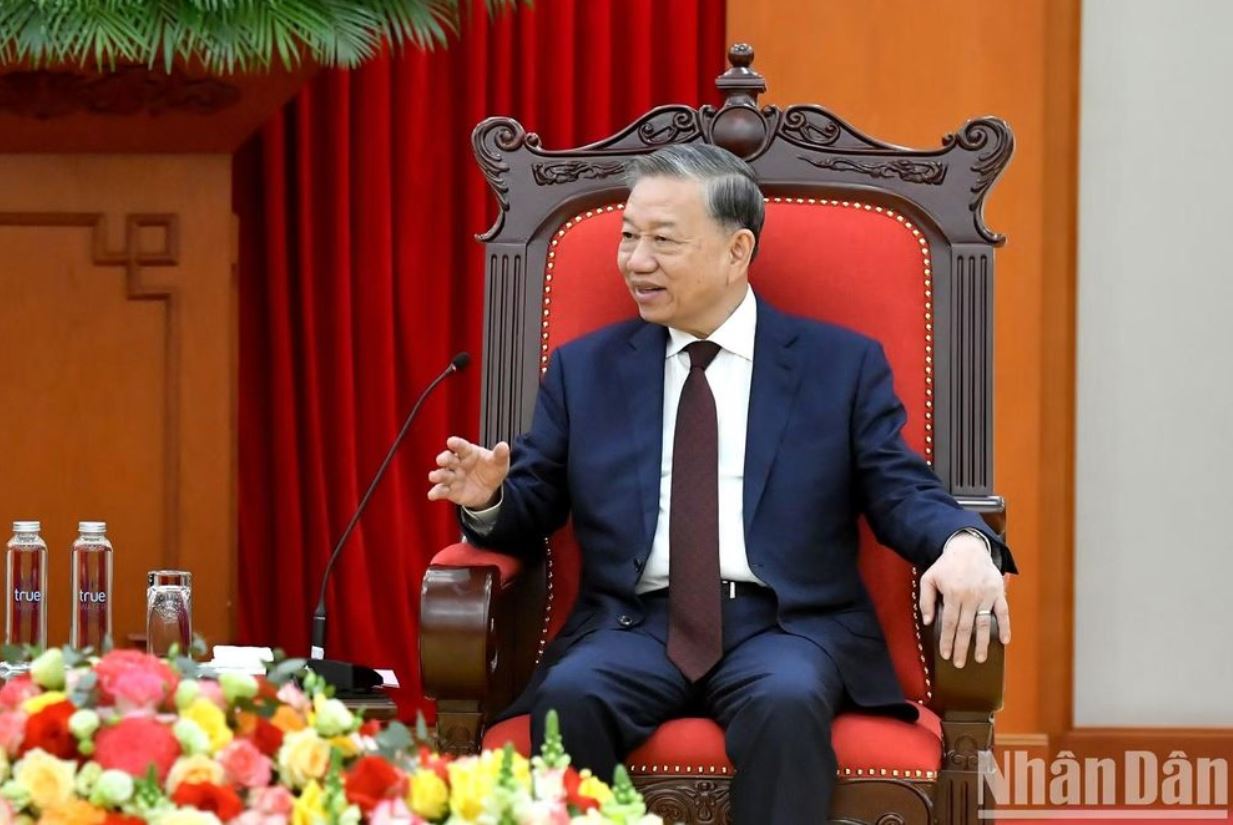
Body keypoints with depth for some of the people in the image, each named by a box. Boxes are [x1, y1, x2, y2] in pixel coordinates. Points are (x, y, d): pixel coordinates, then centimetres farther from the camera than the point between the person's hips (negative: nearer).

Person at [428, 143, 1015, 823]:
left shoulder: (842, 364, 10)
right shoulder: (584, 369, 16)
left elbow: (902, 494, 3)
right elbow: (533, 510, 15)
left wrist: (964, 544, -20)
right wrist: (489, 498, -9)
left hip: (787, 624, -1)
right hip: (636, 625, 2)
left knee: (787, 703, -36)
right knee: (567, 697, -32)